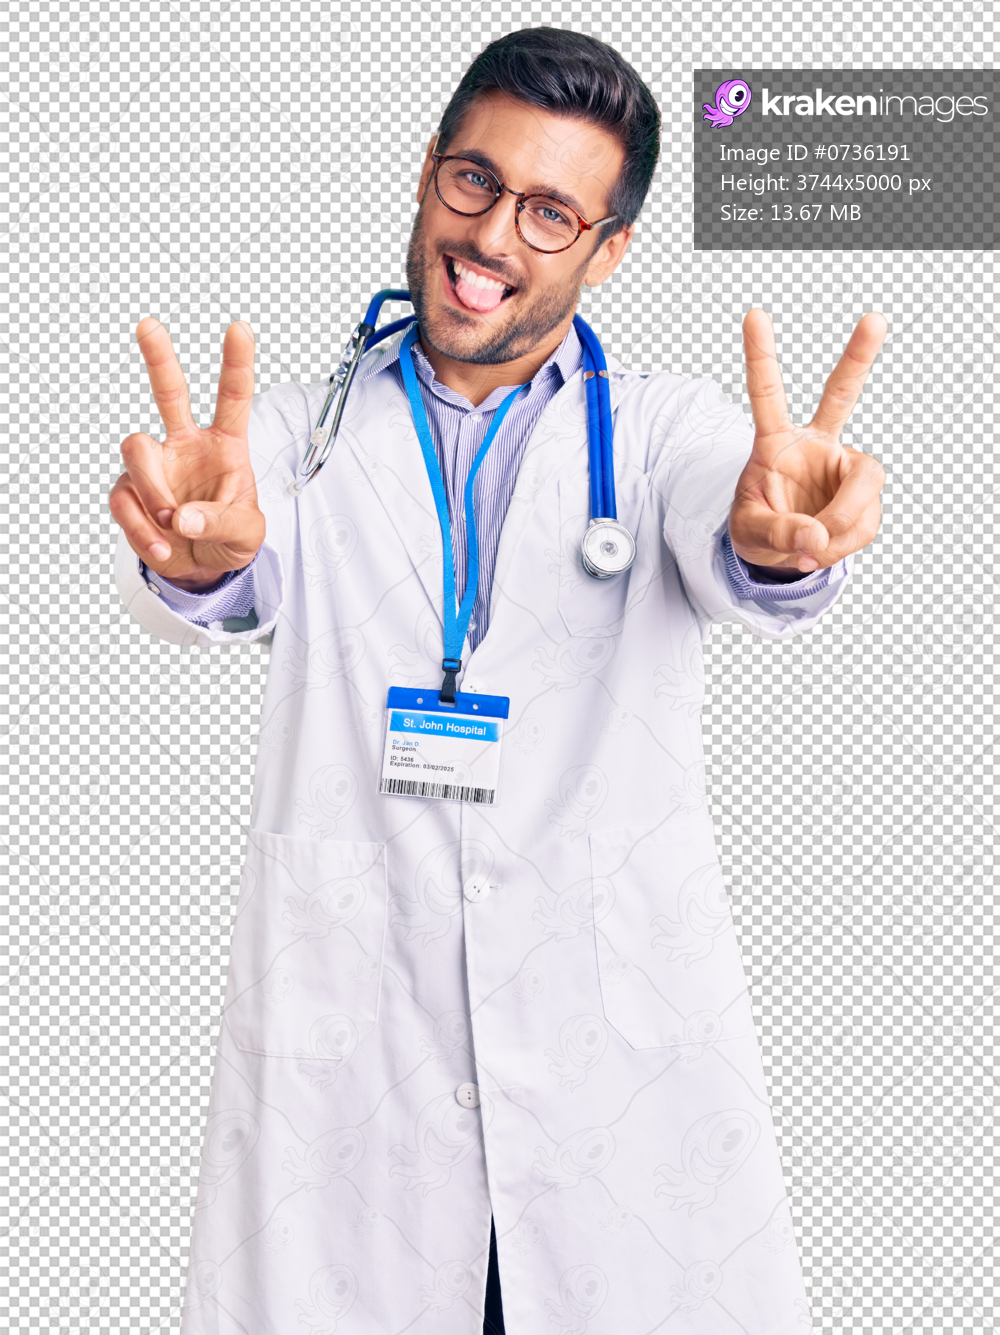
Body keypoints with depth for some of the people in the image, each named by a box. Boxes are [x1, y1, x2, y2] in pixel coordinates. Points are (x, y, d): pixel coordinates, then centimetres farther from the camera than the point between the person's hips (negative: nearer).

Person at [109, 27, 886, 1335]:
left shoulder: (663, 427, 3)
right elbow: (236, 586, -14)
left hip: (636, 1066, 0)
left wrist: (778, 541, -40)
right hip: (339, 1071, 1)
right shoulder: (303, 428, 5)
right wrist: (197, 551, -37)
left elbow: (728, 565, -17)